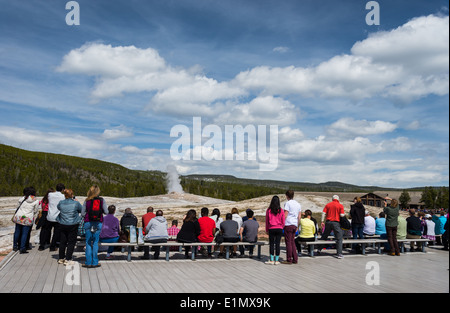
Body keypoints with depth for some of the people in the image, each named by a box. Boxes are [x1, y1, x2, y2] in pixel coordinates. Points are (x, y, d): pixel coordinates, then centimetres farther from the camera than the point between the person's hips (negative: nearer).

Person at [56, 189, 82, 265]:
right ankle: (67, 259, 3)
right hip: (73, 225, -3)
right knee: (71, 242, 4)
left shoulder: (61, 203, -4)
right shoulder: (76, 203, -13)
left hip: (62, 225, 4)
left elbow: (58, 207, 18)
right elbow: (81, 210, 2)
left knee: (62, 242, 14)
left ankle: (61, 258, 24)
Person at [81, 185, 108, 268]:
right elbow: (106, 212, -4)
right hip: (98, 223, 0)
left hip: (88, 223, 0)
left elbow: (82, 214, -3)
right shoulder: (102, 200, -2)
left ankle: (88, 262, 8)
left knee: (88, 242, 7)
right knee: (95, 242, 7)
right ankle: (95, 262, 8)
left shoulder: (87, 201, -3)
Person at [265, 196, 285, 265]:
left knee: (271, 244, 5)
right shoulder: (281, 210, -2)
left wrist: (266, 230, 10)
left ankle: (271, 260, 4)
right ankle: (276, 260, 6)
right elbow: (283, 221, 2)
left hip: (271, 229, -1)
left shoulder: (269, 210, -4)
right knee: (277, 244, 4)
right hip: (279, 229, 1)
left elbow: (267, 221, 2)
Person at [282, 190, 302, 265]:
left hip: (288, 224, -7)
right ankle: (295, 259, 12)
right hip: (295, 225, 7)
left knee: (288, 242, -4)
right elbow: (299, 216, 16)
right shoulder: (298, 204, 14)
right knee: (292, 242, 13)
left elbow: (285, 215, -12)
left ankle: (289, 260, -2)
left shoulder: (288, 203, -8)